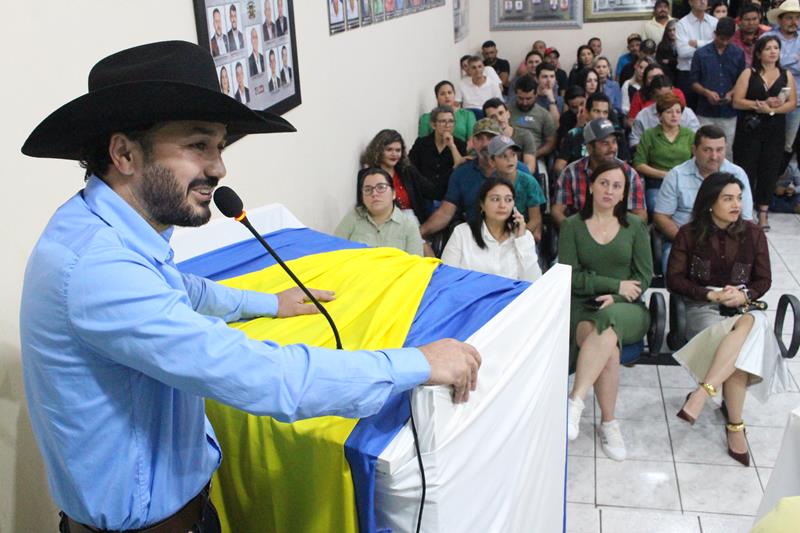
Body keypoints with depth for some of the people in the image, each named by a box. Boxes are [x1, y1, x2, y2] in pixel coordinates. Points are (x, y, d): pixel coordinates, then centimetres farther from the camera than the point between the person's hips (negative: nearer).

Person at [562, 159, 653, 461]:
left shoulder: (635, 226, 10)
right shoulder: (572, 226, 6)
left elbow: (644, 277, 5)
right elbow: (569, 276, -2)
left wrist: (615, 299, -12)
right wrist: (617, 285, -8)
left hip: (626, 309, 0)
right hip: (582, 306, 0)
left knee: (608, 322, -38)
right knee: (608, 347, -35)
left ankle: (575, 403, -41)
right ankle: (608, 423, -25)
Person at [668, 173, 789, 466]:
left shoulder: (753, 234, 8)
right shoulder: (690, 234, 2)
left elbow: (764, 280, 11)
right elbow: (674, 279, 0)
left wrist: (744, 295, -11)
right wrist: (711, 294, -12)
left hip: (742, 307, 2)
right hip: (702, 307, -2)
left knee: (752, 323, -37)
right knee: (739, 349, -33)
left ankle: (702, 392, -40)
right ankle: (735, 426, -29)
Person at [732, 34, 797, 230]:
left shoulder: (786, 75, 8)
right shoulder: (748, 74, 1)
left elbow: (792, 103, 0)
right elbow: (737, 102, -7)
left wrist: (771, 109, -16)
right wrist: (762, 104, -18)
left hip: (775, 131, 2)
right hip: (749, 129, -2)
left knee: (769, 170, 4)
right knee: (746, 169, -2)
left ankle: (763, 212, 12)